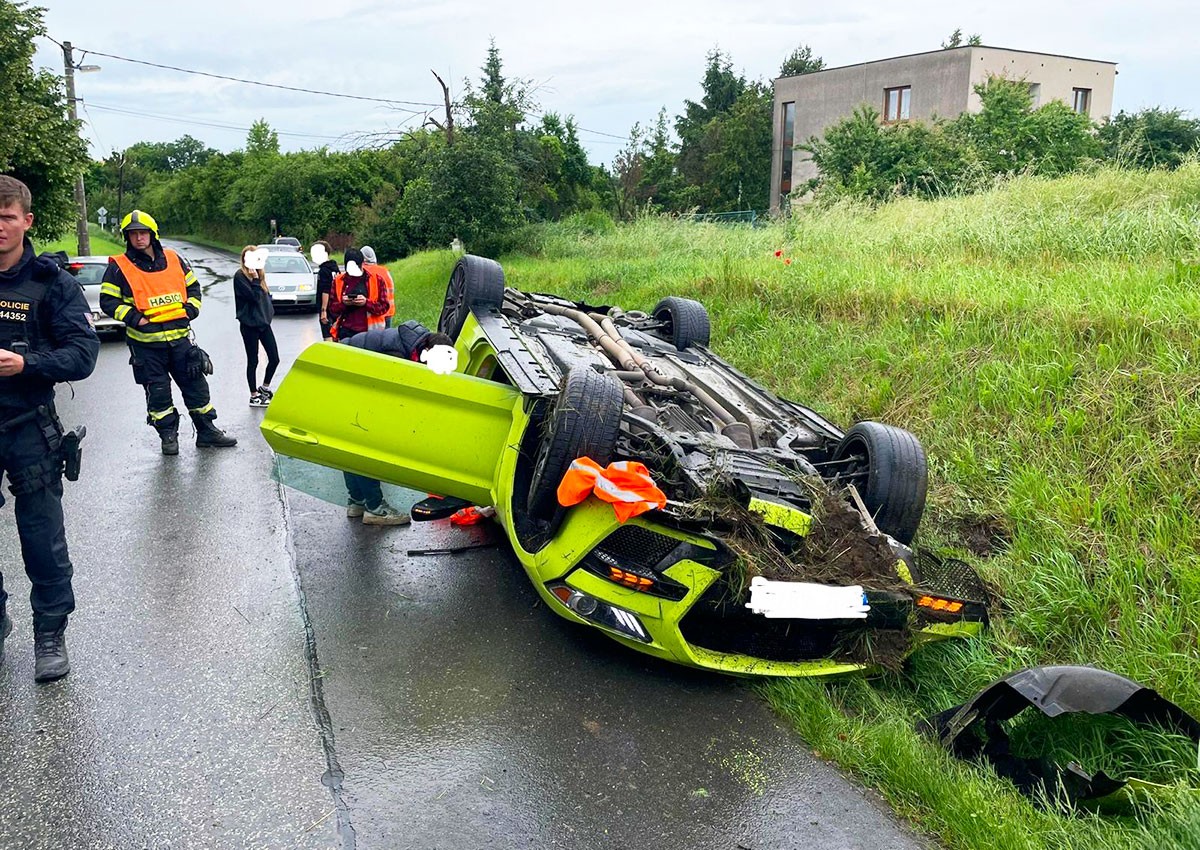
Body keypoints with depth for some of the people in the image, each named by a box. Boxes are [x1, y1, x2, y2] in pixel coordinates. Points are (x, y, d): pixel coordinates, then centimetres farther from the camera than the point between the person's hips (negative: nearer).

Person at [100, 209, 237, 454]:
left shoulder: (174, 260, 8)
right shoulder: (119, 267, -2)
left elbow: (193, 287, 18)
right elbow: (108, 300, -3)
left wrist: (190, 311, 3)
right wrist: (135, 318, -13)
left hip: (179, 338, 3)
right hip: (146, 343, -3)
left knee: (195, 384, 7)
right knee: (158, 392, 5)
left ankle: (207, 431, 18)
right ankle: (168, 435, 18)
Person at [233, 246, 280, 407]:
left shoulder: (259, 274, 11)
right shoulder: (240, 276, -11)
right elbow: (254, 296, -20)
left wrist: (269, 313, 6)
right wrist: (255, 279, -18)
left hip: (264, 322, 7)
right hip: (249, 324, -7)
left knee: (274, 358, 5)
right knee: (253, 361, 3)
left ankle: (264, 387, 26)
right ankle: (254, 396, 14)